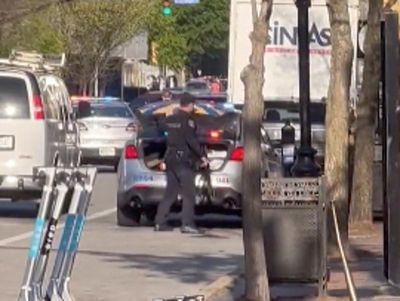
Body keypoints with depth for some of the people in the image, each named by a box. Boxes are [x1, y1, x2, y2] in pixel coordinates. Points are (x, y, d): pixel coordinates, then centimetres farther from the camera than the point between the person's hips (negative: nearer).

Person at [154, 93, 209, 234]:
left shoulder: (170, 120, 11)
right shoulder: (187, 121, -13)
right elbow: (191, 141, -18)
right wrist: (201, 156, -13)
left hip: (170, 158, 8)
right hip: (183, 160, -8)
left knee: (170, 192, 12)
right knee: (188, 194, -6)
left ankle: (160, 222, 9)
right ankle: (187, 224, -12)